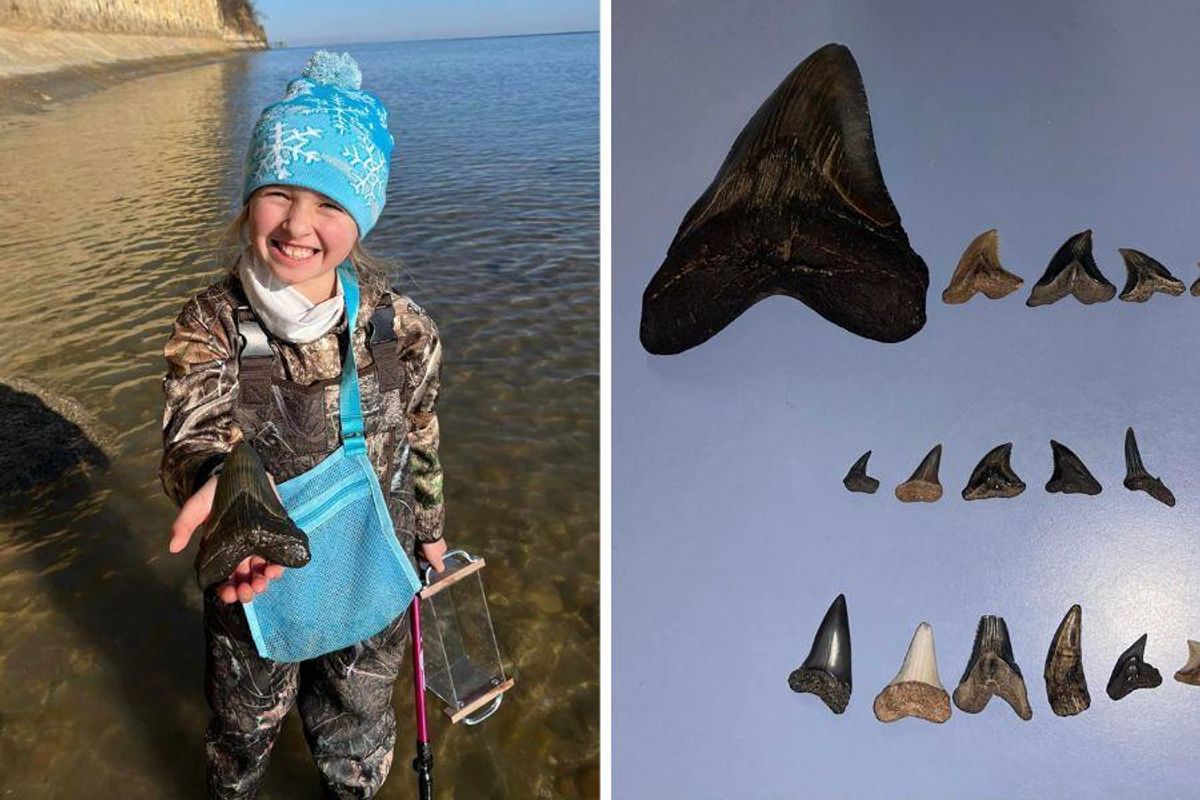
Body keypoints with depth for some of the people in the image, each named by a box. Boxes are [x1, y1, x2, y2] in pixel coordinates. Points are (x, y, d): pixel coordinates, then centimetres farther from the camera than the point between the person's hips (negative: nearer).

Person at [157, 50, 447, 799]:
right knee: (244, 730, 28)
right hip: (251, 580, 0)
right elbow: (194, 432, -35)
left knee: (357, 740, 25)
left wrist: (429, 529, 12)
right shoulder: (209, 325, -19)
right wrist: (218, 480, -58)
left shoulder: (403, 329, -16)